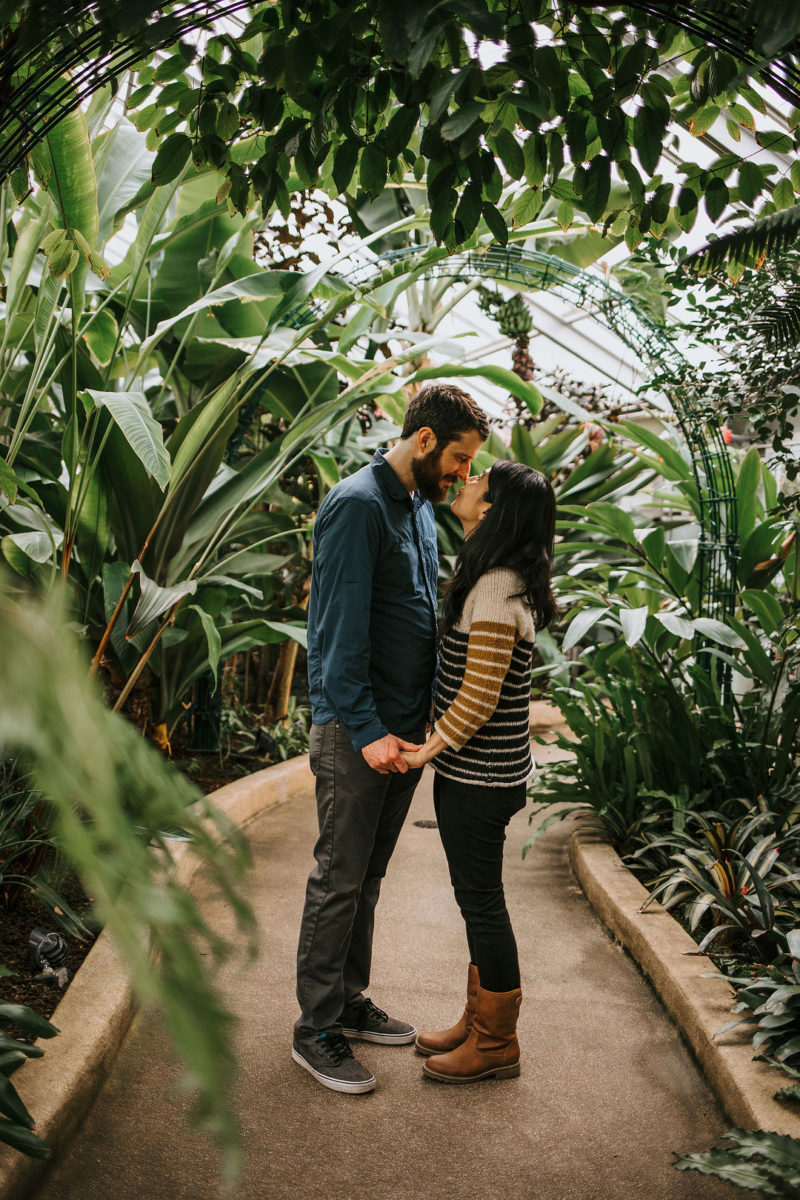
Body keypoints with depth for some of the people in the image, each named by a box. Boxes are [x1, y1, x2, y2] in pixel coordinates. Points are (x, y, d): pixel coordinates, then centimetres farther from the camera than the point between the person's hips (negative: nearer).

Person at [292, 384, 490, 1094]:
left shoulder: (422, 508, 14)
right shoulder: (358, 505, -15)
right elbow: (343, 629, -19)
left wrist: (424, 714, 14)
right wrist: (367, 731, -22)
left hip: (405, 726, 9)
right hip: (355, 731, -8)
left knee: (368, 875, 17)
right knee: (340, 880, 1)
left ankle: (350, 1004, 30)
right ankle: (316, 1031, 13)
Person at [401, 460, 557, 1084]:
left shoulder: (496, 588, -20)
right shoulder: (502, 578, 10)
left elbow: (480, 694, -22)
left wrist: (430, 750, -13)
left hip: (478, 775, -9)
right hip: (477, 770, 9)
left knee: (481, 899, 3)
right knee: (477, 897, 18)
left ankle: (496, 1044, 19)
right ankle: (480, 1023, 33)